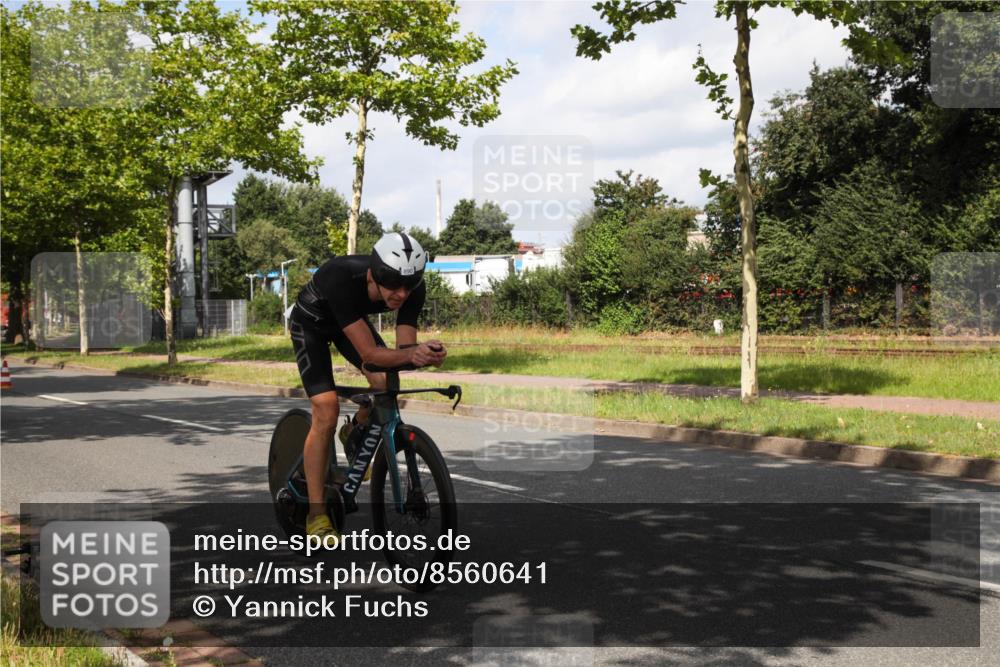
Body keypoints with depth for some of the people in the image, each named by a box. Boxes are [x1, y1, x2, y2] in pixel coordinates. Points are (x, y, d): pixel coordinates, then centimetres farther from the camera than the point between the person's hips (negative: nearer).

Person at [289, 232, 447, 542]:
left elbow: (403, 349, -26)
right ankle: (316, 515, -7)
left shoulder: (413, 289, -29)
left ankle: (355, 435, 15)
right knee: (326, 412, -17)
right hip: (311, 322, -4)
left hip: (352, 319, 5)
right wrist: (412, 353, -59)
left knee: (386, 383, -20)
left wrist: (426, 354, -47)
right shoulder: (341, 278, -44)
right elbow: (369, 353, -44)